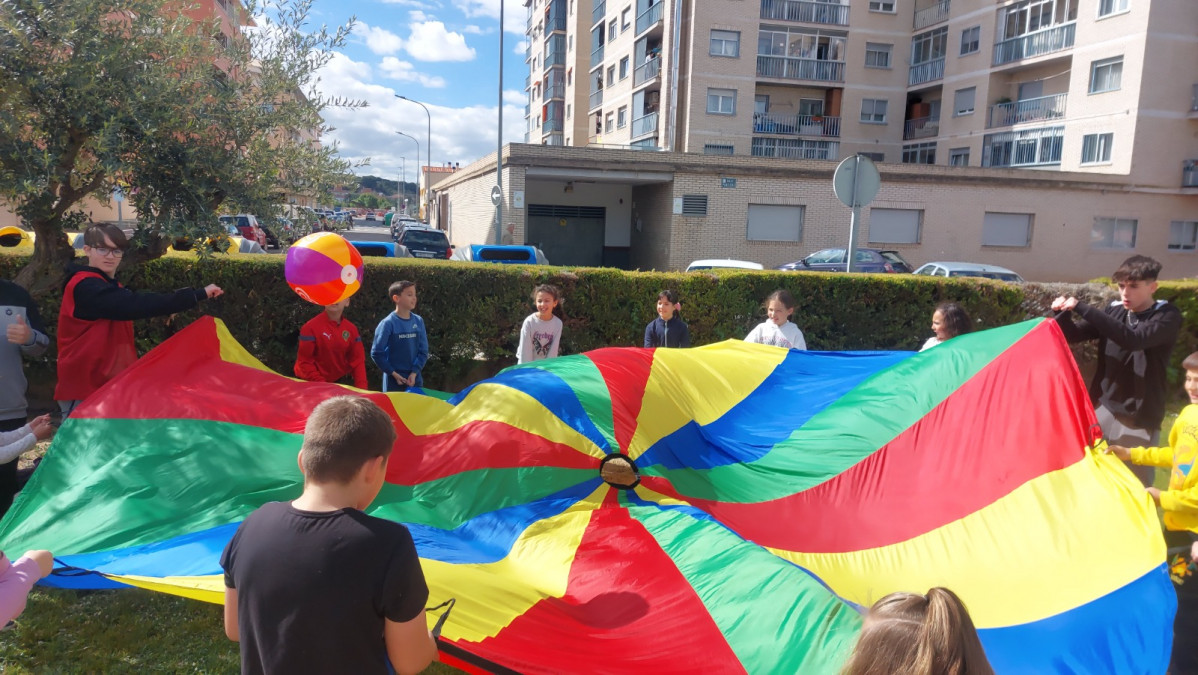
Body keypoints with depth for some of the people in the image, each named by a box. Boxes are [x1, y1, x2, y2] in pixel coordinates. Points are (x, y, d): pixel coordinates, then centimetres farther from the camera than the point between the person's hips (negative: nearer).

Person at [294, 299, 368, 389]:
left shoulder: (351, 329, -2)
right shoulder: (311, 327, -15)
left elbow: (357, 360, -2)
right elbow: (305, 362, -14)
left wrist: (361, 388, -13)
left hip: (337, 383, 4)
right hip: (310, 384, -4)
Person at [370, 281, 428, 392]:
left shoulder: (418, 321, 1)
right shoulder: (388, 323, -11)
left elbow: (423, 351, 4)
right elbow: (376, 353, -8)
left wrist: (414, 373, -7)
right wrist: (394, 374, -9)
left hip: (415, 379, 4)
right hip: (394, 380, -4)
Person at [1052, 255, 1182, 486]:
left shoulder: (1168, 317, -10)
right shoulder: (1114, 311, 5)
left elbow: (1133, 339, -29)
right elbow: (1073, 335, 6)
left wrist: (1082, 308, -32)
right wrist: (1064, 314, -17)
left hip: (1139, 419, -4)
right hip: (1102, 409, 4)